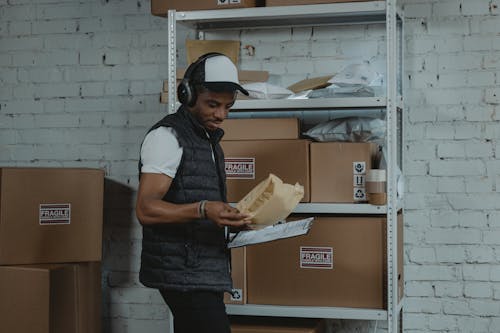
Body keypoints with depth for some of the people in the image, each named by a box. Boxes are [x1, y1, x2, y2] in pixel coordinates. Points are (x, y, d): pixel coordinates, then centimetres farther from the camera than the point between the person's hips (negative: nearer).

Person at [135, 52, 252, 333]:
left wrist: (234, 219, 9)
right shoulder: (168, 136, -10)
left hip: (206, 270, 9)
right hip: (183, 272, -9)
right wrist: (203, 210, -32)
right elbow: (146, 209, -19)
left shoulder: (209, 139, 19)